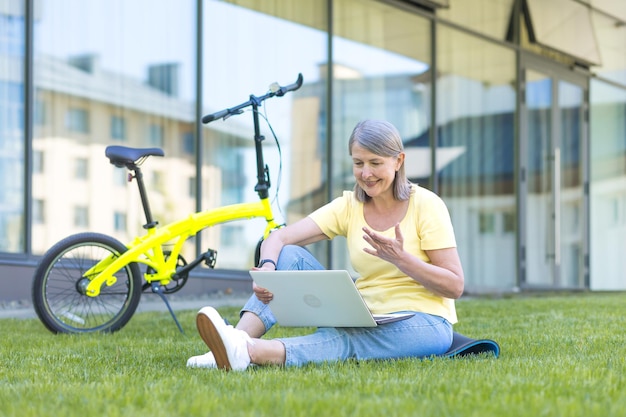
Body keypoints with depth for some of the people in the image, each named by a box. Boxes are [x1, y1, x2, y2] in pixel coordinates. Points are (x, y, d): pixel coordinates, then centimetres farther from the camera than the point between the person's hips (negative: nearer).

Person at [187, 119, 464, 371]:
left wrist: (399, 258, -25)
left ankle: (247, 351, -56)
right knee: (291, 255, -10)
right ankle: (240, 339, -31)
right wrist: (267, 268, -29)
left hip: (424, 323, -5)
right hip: (364, 319, 5)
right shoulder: (348, 207, 4)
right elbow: (278, 237, -6)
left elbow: (455, 286, -10)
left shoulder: (425, 205, -7)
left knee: (343, 340, -36)